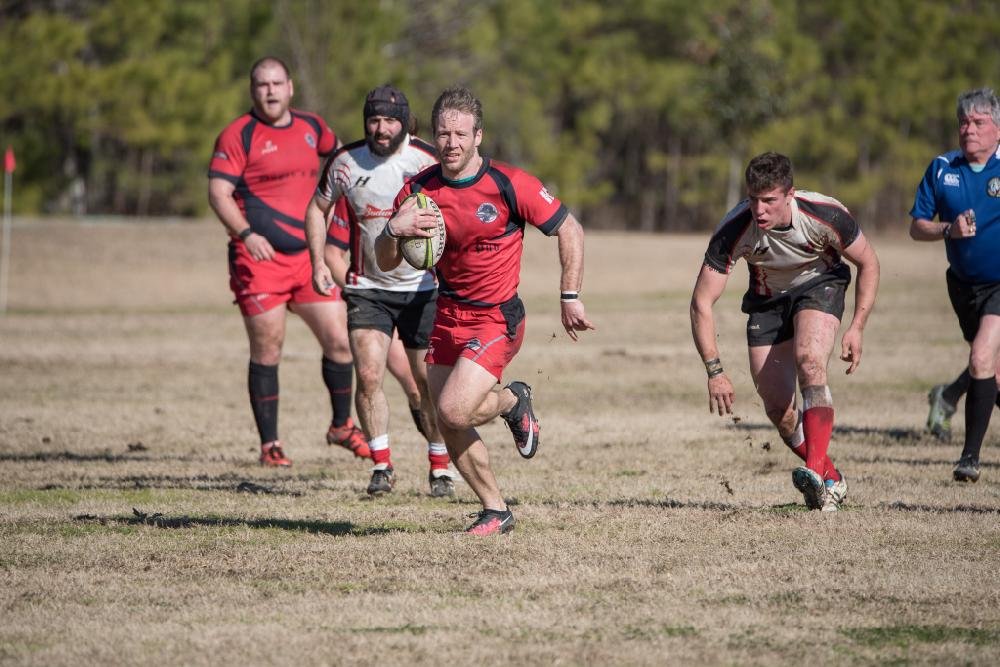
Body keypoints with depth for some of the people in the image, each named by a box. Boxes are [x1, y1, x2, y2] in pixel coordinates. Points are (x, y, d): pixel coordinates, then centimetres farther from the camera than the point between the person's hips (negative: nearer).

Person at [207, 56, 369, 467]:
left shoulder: (310, 127, 11)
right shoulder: (238, 135, -6)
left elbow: (335, 149, 34)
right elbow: (218, 193, -13)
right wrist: (246, 234, -26)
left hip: (309, 256, 5)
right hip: (259, 259, -5)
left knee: (339, 342, 1)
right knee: (267, 352, -2)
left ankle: (341, 426, 22)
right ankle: (270, 445, 8)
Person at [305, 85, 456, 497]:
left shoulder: (427, 161, -10)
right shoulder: (345, 161, -3)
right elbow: (317, 208, 12)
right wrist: (319, 261, 3)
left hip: (422, 288, -1)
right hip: (367, 288, 1)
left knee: (429, 381, 2)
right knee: (368, 375, -12)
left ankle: (440, 468, 17)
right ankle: (382, 466, 2)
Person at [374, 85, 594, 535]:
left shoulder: (509, 185, -15)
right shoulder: (419, 190, -3)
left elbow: (569, 230, -6)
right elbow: (385, 263, 1)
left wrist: (570, 297, -9)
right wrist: (394, 230, -21)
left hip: (497, 319, -5)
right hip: (447, 316, 5)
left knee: (453, 411, -20)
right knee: (449, 428, 3)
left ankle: (513, 401, 12)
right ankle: (495, 510, 21)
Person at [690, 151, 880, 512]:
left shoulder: (825, 214, -30)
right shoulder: (733, 230, -30)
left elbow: (868, 264, -12)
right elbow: (702, 302, -23)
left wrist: (857, 328, -19)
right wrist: (715, 370, -29)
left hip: (819, 284, -2)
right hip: (767, 301, 2)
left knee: (809, 360, -32)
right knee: (777, 409, -4)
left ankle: (815, 471, -36)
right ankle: (833, 480, 18)